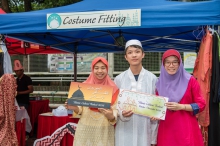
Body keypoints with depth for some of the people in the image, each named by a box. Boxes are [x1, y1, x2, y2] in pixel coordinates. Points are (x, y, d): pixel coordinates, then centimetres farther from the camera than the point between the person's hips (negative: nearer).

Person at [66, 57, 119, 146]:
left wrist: (111, 116, -25)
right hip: (85, 129, 1)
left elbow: (115, 110, -4)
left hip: (104, 130, -1)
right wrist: (74, 107, -16)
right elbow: (80, 109, 5)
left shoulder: (113, 88, -3)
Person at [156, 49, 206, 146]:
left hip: (186, 129, -2)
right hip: (166, 129, 3)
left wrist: (181, 106, -13)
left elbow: (201, 104, -1)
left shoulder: (190, 81, 0)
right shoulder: (160, 83, 8)